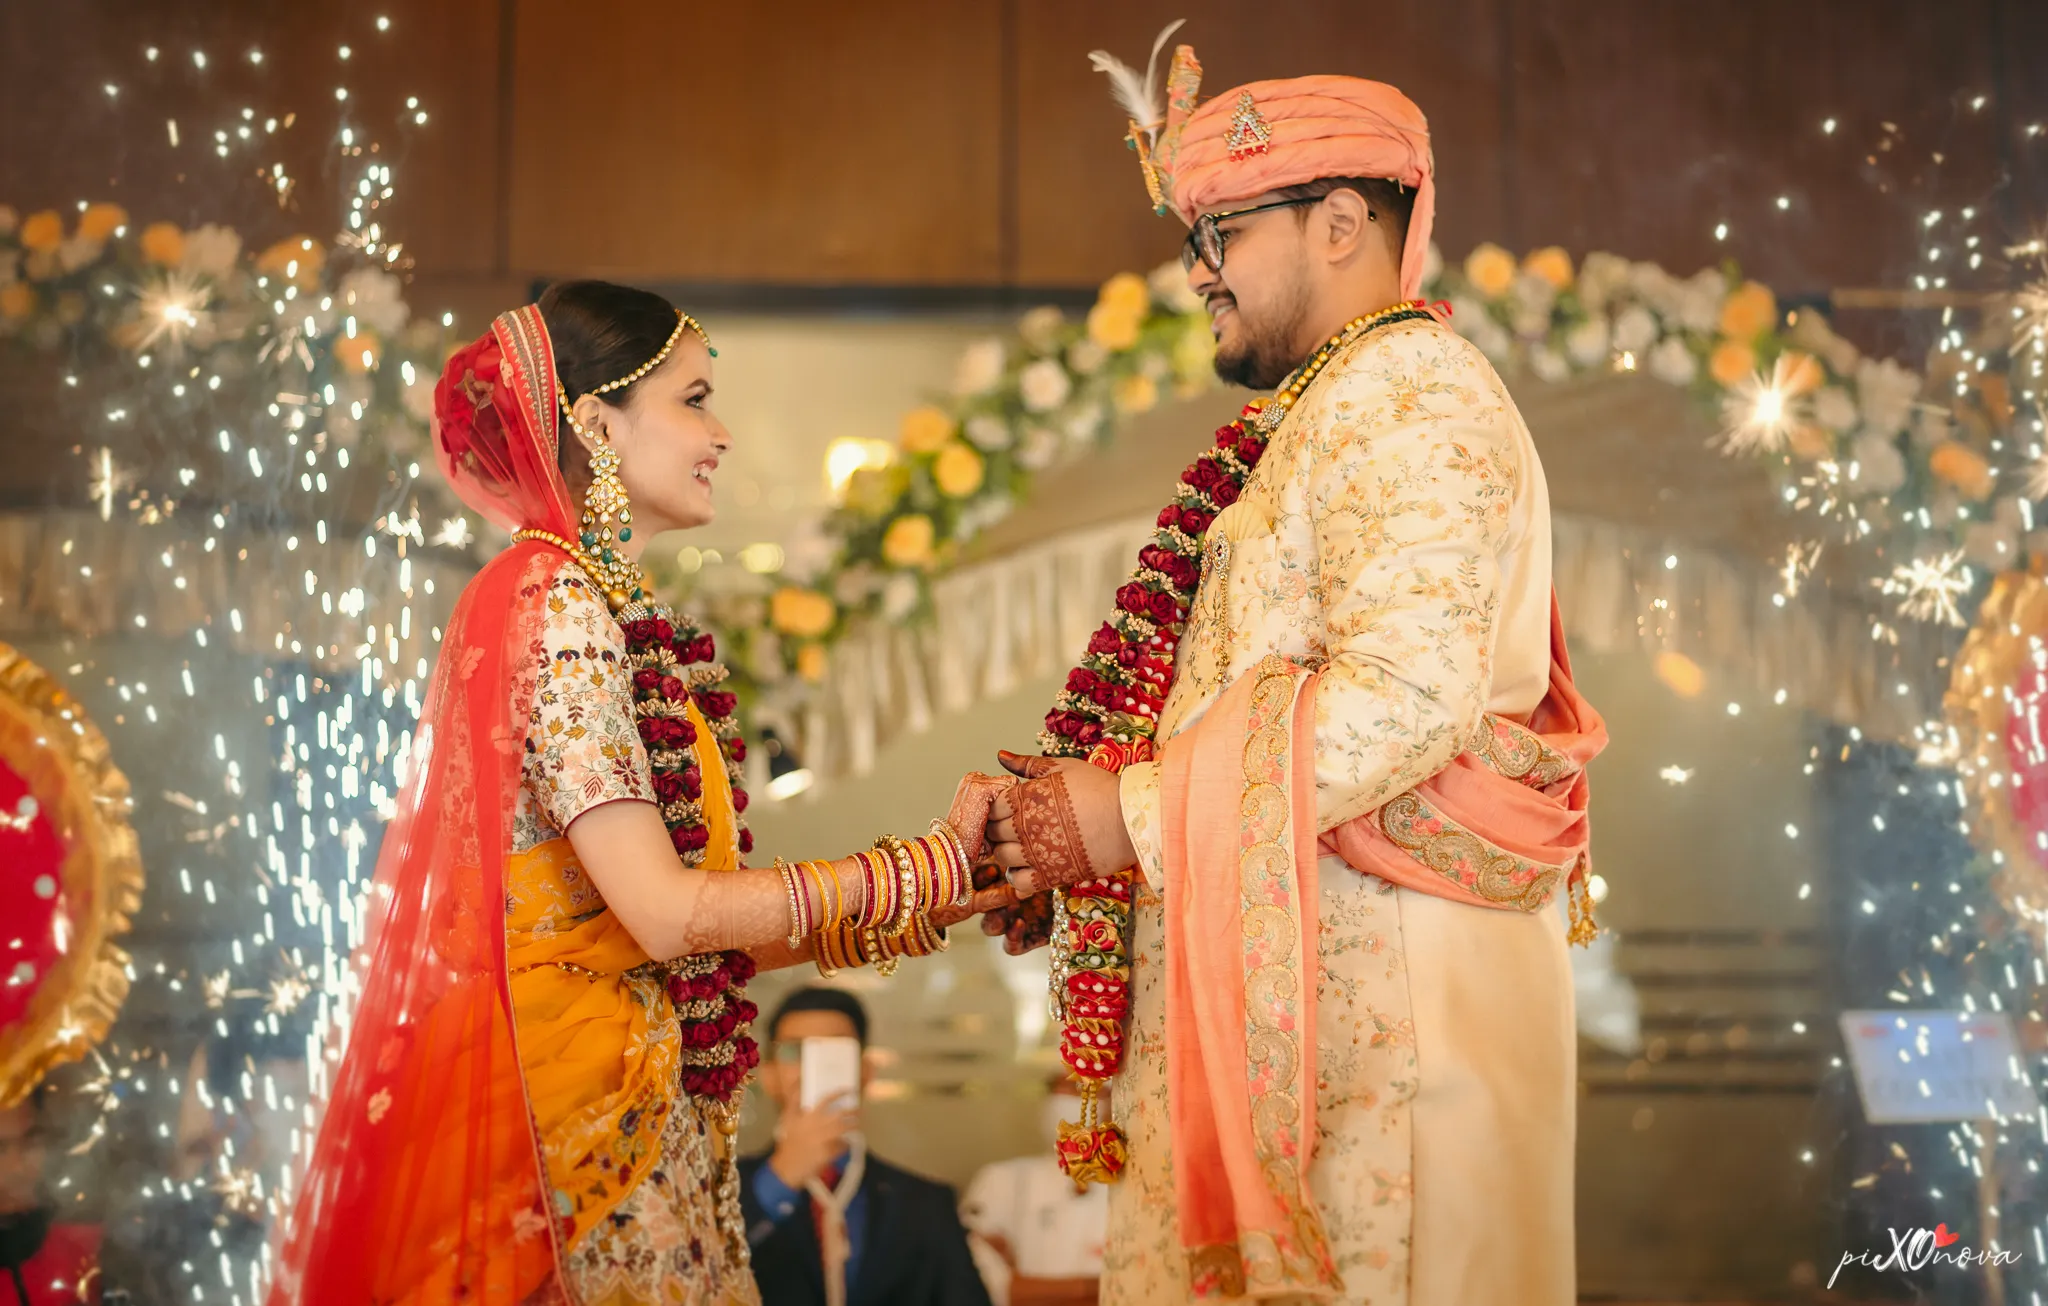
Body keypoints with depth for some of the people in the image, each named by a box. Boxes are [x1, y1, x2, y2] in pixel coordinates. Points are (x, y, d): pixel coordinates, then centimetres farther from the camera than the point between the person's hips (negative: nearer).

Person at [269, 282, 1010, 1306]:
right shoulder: (556, 606, -13)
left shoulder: (614, 616, 14)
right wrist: (929, 868, -12)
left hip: (647, 1102, 9)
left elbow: (699, 939, 10)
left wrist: (930, 907, 8)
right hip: (580, 1099, -9)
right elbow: (667, 914, -19)